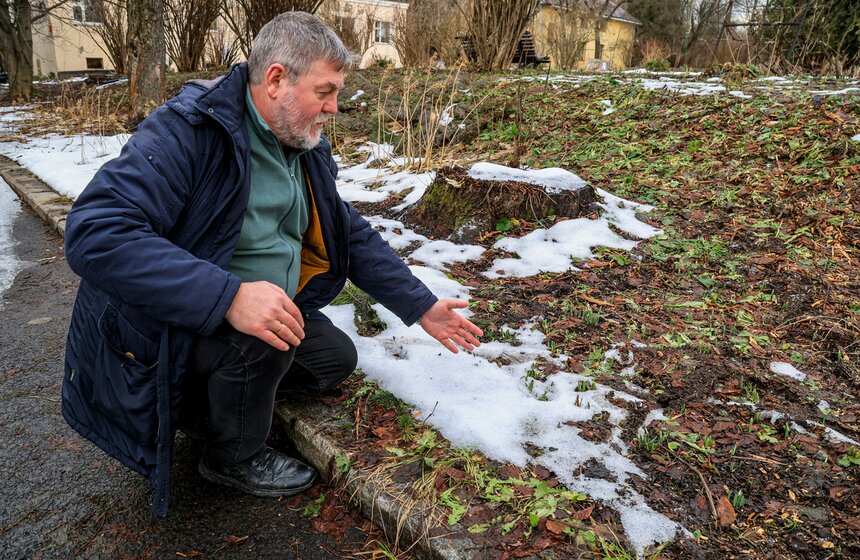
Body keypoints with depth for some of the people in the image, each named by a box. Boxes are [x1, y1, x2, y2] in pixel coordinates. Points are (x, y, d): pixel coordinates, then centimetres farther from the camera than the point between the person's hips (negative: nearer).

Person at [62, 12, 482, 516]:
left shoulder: (306, 151, 0)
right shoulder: (189, 129, -25)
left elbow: (354, 236, 7)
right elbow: (95, 233, -36)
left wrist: (423, 307, 2)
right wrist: (228, 296, -44)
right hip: (166, 325, -8)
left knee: (336, 358, 7)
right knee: (265, 336, -32)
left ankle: (209, 394, 19)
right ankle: (233, 456, -1)